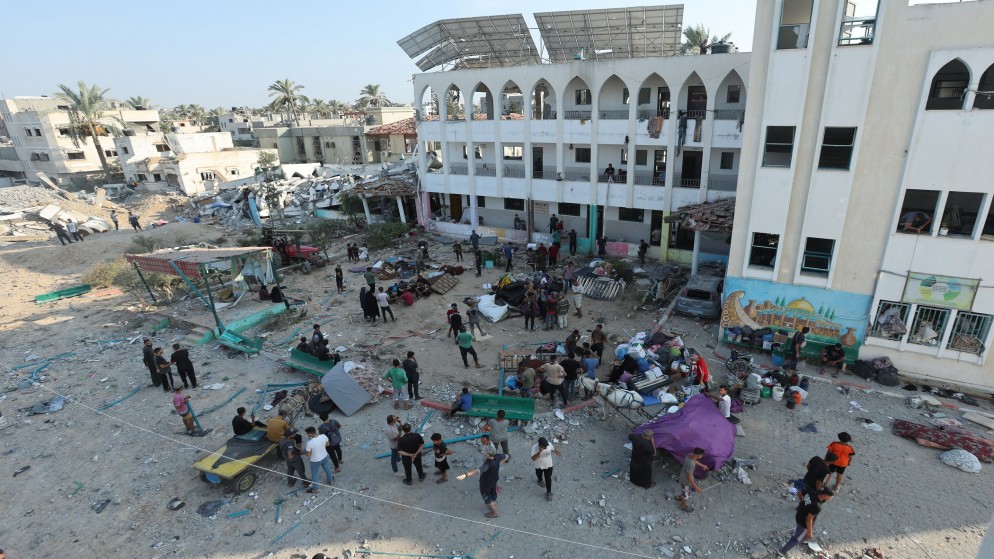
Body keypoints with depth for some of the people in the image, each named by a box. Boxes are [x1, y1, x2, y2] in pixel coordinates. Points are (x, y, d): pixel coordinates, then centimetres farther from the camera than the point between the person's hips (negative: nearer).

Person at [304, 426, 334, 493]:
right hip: (325, 456, 5)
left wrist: (305, 451, -1)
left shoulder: (310, 443, -34)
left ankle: (315, 488, 39)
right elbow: (327, 444, -2)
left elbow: (308, 454, -21)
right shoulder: (324, 436, -21)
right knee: (327, 469, 29)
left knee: (314, 474, 21)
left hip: (315, 460, -5)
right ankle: (331, 481, 52)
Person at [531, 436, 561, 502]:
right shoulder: (535, 447, -33)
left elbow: (553, 449, -1)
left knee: (548, 479, 11)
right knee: (539, 475, 28)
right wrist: (540, 452, -51)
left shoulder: (549, 444, -24)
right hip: (539, 466, -1)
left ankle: (549, 492, 31)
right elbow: (533, 459, -41)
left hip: (548, 465, 1)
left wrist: (558, 453, 11)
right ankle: (540, 480, 63)